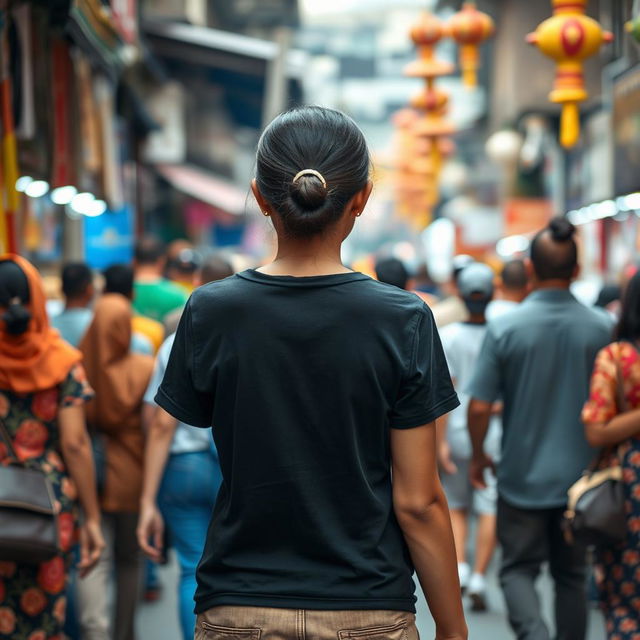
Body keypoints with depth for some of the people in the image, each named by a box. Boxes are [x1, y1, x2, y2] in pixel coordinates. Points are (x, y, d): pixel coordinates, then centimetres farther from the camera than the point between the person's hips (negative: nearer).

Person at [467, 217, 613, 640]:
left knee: (518, 569, 9)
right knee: (572, 574, 16)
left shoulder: (505, 328, -12)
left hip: (522, 475, -2)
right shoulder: (600, 329, -6)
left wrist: (479, 456, 7)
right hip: (580, 475, 2)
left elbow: (479, 406, -11)